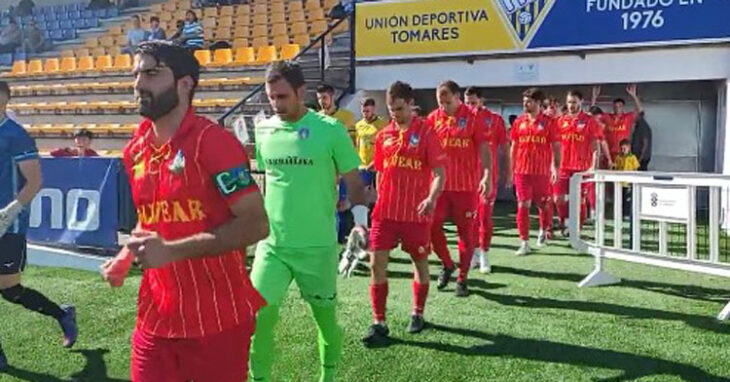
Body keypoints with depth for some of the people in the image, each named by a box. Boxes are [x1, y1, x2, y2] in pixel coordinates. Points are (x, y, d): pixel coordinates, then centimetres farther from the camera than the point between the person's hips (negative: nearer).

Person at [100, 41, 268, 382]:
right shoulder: (135, 150, 7)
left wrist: (171, 251, -23)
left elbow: (256, 224, -20)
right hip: (155, 318, 6)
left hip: (217, 321, -6)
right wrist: (126, 257, 3)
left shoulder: (213, 142, -15)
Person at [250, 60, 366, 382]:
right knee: (258, 316, -5)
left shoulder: (330, 129, -9)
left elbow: (353, 181, -2)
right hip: (272, 244, 3)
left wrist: (360, 220, -10)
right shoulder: (263, 130, 4)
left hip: (318, 246, -2)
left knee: (325, 316, 13)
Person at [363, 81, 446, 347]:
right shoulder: (384, 135, 7)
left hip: (416, 213, -3)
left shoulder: (426, 132, -6)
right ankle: (379, 323, 3)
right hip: (385, 212, 3)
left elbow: (439, 172, -11)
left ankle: (417, 314, 32)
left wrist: (432, 198, -28)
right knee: (376, 263, -5)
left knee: (420, 262, 12)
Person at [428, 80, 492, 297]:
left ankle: (462, 279, 16)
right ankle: (447, 265, 25)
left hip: (466, 185, -3)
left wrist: (487, 175, -18)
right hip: (440, 183, 3)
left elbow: (484, 147, -7)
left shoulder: (472, 118, -4)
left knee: (465, 231, 4)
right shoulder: (433, 118, 4)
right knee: (432, 226, -1)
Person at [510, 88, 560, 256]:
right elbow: (514, 146, 10)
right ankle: (524, 243, 0)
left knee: (544, 204, 12)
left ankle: (544, 231, 39)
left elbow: (556, 146, 1)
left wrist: (555, 167, -7)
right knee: (523, 205, -4)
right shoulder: (519, 122, 6)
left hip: (542, 171, -1)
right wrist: (510, 170, 8)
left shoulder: (548, 122, -1)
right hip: (522, 170, 2)